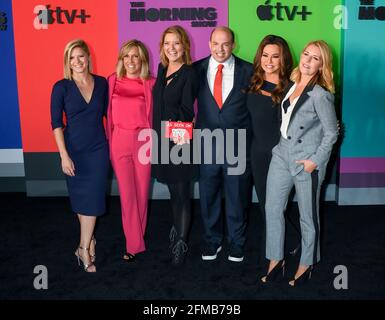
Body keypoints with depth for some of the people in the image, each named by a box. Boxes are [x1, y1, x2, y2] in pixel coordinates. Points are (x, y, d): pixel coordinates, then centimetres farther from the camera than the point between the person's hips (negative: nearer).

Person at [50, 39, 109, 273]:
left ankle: (84, 248, 13)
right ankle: (89, 240, 29)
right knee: (80, 197, 10)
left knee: (92, 197, 0)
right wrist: (64, 155, -12)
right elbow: (56, 123, -7)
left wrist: (113, 141, 7)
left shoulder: (102, 83, 1)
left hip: (99, 148, 1)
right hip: (74, 150, -1)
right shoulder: (61, 87, -6)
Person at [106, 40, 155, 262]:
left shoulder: (150, 83, -1)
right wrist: (109, 140, 5)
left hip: (143, 141, -1)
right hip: (119, 141, 1)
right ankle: (134, 244, 13)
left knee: (142, 192, 8)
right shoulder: (113, 81, 3)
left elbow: (155, 113, 2)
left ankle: (137, 236, 28)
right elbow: (109, 113, 8)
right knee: (127, 193, 3)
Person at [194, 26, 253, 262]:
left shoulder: (247, 71, -2)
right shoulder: (197, 70, 1)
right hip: (207, 145, 1)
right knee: (208, 197, 14)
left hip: (238, 146, -1)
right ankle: (212, 240, 34)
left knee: (237, 197, 12)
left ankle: (237, 243, 32)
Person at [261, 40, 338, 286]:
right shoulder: (293, 85, 5)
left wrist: (315, 161, -14)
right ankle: (276, 261, 25)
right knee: (272, 208, 9)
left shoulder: (320, 94, -16)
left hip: (306, 161, -7)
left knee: (308, 217, 10)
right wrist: (282, 147, 9)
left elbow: (331, 133, -12)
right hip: (282, 154, 7)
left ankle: (306, 265, 29)